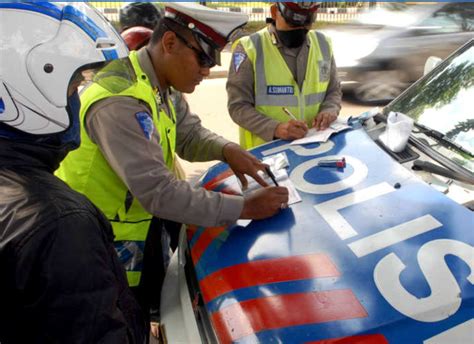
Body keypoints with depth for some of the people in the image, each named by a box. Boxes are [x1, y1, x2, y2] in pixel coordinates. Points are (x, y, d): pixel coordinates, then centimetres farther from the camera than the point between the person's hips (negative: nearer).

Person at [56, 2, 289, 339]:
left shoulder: (164, 86, -3)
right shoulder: (119, 103, -34)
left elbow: (190, 135, 6)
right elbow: (158, 193, -36)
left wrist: (226, 149, -16)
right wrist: (244, 207, -32)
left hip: (145, 224, 8)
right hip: (105, 246, -8)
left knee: (155, 307, 26)